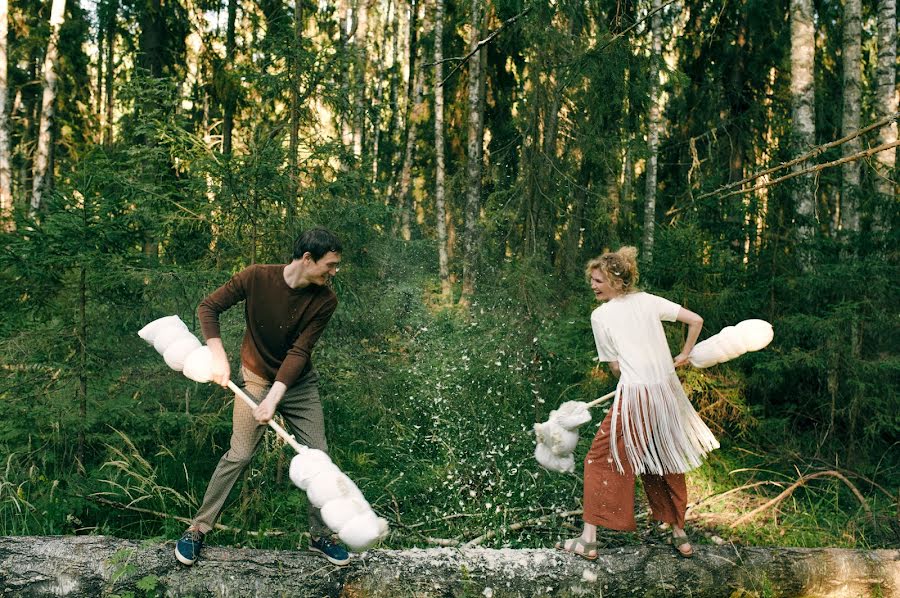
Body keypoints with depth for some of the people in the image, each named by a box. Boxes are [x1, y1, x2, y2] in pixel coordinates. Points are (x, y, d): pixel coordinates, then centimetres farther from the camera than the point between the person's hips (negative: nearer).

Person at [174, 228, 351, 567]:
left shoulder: (324, 301, -15)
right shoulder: (257, 277, -20)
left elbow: (299, 352, -20)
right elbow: (208, 307, -10)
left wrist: (274, 398, -28)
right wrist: (218, 357, -20)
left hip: (299, 384, 2)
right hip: (256, 379, -2)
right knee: (239, 456, -6)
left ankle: (321, 537, 18)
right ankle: (197, 530, 11)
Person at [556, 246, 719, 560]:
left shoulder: (600, 315, -3)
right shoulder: (648, 301, 7)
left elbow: (615, 367, -1)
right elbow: (696, 320, 5)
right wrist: (684, 355, 16)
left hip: (633, 396, -5)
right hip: (667, 391, 5)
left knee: (601, 461, 6)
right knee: (665, 463, 20)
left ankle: (588, 539, 5)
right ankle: (680, 535, 28)